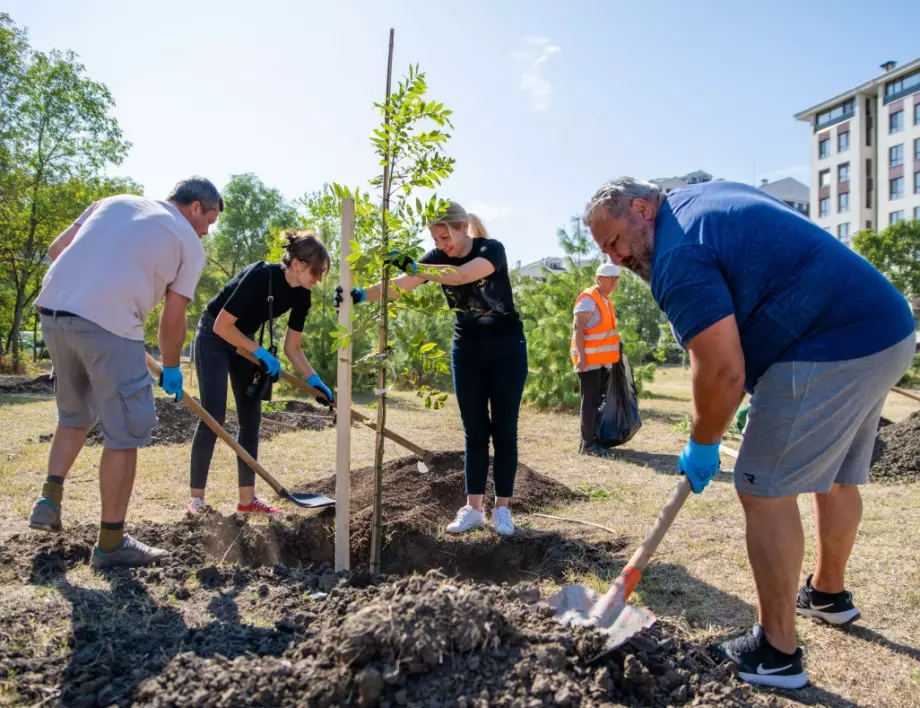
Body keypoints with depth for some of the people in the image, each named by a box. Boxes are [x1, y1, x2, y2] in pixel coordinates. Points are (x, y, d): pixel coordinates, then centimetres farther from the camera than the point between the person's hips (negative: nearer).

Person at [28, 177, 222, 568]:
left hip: (53, 311, 7)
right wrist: (170, 368, 21)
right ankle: (111, 542, 9)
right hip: (108, 325, -7)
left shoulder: (116, 201, 23)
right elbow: (172, 319, 6)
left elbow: (56, 249, 19)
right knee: (126, 432, 3)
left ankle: (49, 501, 27)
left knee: (74, 415, 27)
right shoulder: (190, 243, 8)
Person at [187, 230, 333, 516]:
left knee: (251, 418, 1)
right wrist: (261, 353, -23)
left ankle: (247, 498, 8)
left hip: (243, 341, 7)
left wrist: (316, 383, -11)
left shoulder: (300, 296, -11)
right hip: (213, 337, -7)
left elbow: (292, 347, -3)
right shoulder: (260, 276, -32)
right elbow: (222, 326, -27)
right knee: (214, 417, -11)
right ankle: (196, 497, 0)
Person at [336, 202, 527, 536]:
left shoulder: (492, 249, -18)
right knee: (474, 431, 4)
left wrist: (415, 267, -51)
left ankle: (502, 508, 7)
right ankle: (473, 508, 9)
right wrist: (362, 294, -35)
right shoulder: (436, 258, -4)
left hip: (506, 350, -4)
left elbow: (462, 275, -39)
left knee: (503, 429, 0)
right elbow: (399, 284, -19)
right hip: (467, 351, 4)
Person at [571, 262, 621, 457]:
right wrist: (581, 357, -25)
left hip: (602, 360, 9)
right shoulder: (588, 299, -13)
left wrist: (614, 352, 18)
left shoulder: (605, 300, 16)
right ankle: (588, 444, -2)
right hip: (589, 360, -9)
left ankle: (594, 440, 20)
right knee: (590, 402, -7)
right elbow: (578, 328, -20)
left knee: (598, 402, 12)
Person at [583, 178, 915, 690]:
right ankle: (829, 593, 44)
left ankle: (777, 653, 7)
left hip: (829, 350, -10)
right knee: (837, 478, 23)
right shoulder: (707, 197, 16)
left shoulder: (677, 255, -16)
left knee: (765, 491, -3)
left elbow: (722, 371, -20)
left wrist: (702, 446, -4)